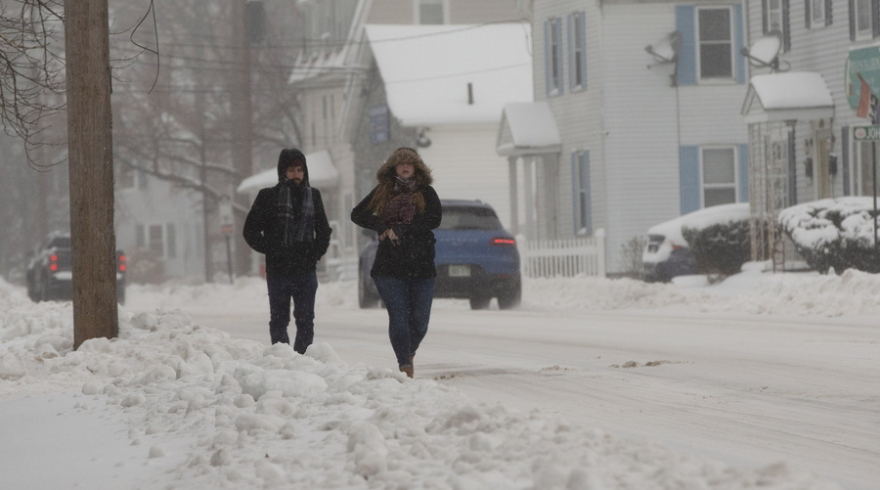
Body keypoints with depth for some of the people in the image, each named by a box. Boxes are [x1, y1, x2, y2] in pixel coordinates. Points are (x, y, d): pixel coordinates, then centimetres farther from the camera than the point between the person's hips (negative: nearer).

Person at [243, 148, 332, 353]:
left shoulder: (313, 196, 9)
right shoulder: (269, 196, 0)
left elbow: (323, 231, 19)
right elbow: (251, 230, 2)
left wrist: (315, 254, 4)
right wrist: (270, 250, -8)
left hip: (306, 270, 2)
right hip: (278, 272, -2)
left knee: (306, 321, 1)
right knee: (279, 320, 4)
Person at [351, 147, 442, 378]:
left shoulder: (426, 193, 7)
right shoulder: (383, 191, 10)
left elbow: (434, 220, -8)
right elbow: (357, 214, 7)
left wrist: (401, 229, -15)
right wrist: (382, 227, -10)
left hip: (421, 265, 1)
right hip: (390, 265, 0)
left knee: (420, 320, 3)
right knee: (398, 317, -11)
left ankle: (409, 353, 31)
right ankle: (405, 365, -10)